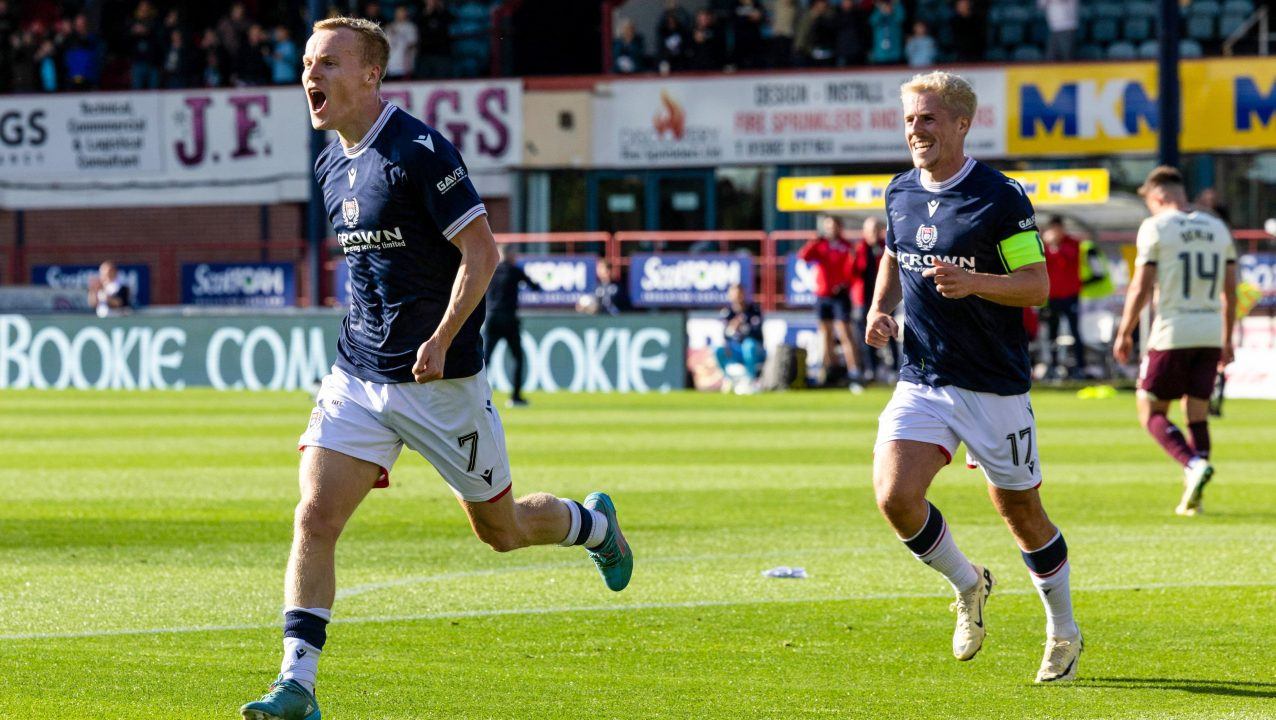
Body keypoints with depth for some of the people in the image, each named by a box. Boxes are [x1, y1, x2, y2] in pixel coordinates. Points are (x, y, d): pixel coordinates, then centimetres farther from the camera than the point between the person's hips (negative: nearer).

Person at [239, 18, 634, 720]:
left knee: (500, 529, 10)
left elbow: (481, 249, -17)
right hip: (358, 375, 6)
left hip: (441, 380, -6)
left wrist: (441, 339, -23)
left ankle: (593, 524, 42)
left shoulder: (420, 152, -16)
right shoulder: (332, 166, 8)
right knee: (314, 519, -11)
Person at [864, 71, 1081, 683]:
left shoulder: (1001, 198, -12)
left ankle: (1064, 633, 29)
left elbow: (1037, 286, -12)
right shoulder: (901, 193, 7)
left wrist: (974, 282, -29)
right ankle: (968, 587, 12)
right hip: (921, 379, 4)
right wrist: (880, 309, 5)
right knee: (895, 497, -15)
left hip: (994, 387, -4)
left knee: (1020, 512, 7)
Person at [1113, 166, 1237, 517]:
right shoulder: (1217, 229, 11)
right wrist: (1227, 340, 21)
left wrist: (1124, 333, 1)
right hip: (1210, 334, 5)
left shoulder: (1156, 228, -5)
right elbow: (1230, 292, 13)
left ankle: (1194, 464, -19)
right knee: (1198, 414, 11)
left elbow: (1141, 288, -9)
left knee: (1151, 412, 4)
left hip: (1172, 333, -5)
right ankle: (1193, 498, 5)